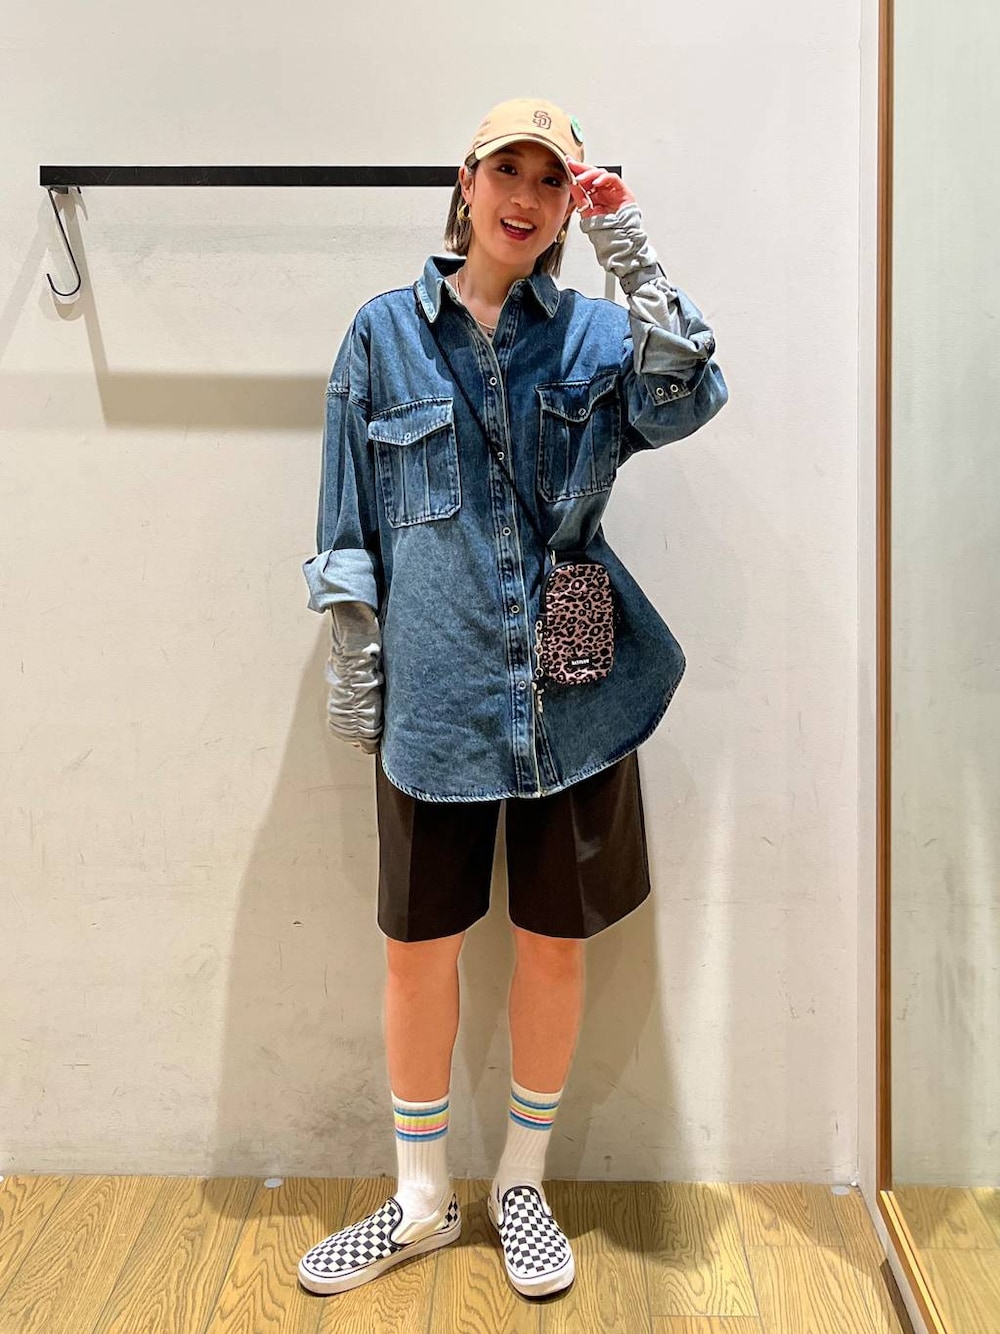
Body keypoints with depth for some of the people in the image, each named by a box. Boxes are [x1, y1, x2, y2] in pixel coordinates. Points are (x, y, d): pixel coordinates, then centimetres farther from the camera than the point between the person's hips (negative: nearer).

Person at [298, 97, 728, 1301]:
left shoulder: (596, 333, 5)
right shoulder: (385, 333, 5)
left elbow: (687, 398, -15)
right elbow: (349, 523, 6)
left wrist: (630, 249, -18)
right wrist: (351, 669, 3)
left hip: (575, 692, 1)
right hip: (434, 693, 0)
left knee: (553, 941, 10)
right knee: (418, 945, 8)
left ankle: (521, 1183, 33)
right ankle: (421, 1200, 30)